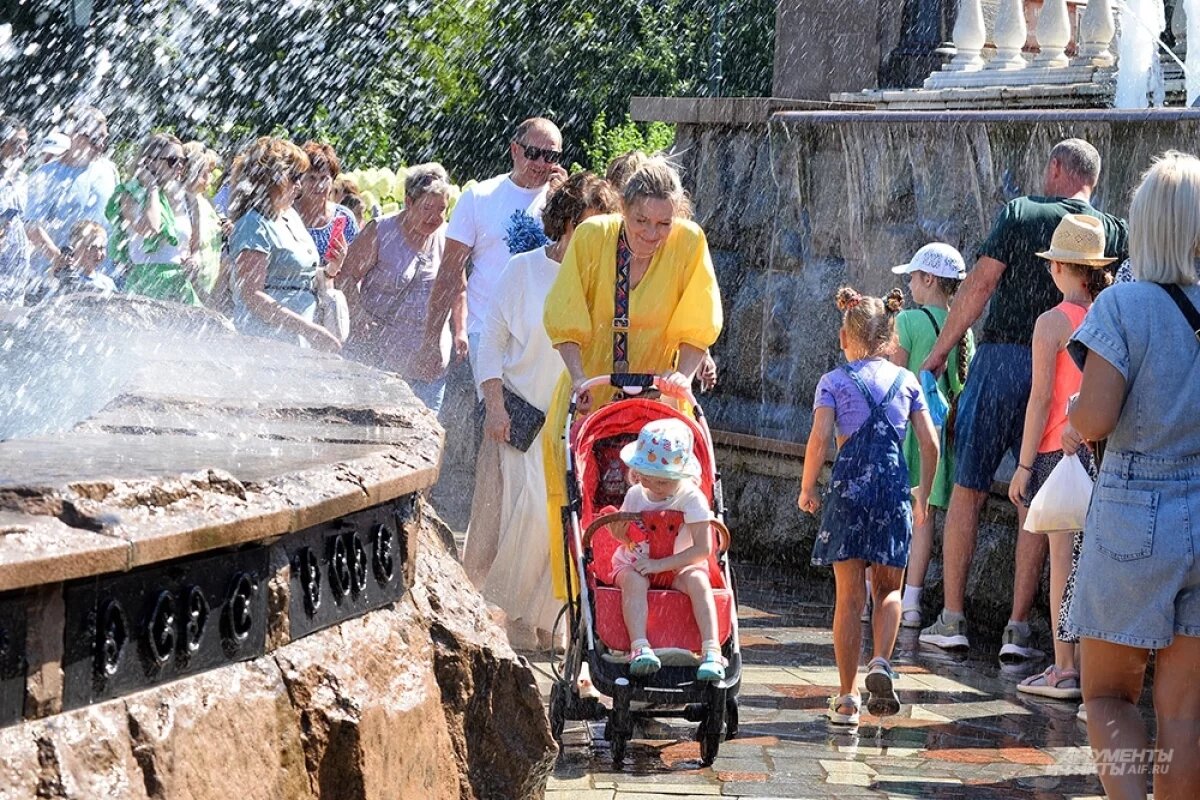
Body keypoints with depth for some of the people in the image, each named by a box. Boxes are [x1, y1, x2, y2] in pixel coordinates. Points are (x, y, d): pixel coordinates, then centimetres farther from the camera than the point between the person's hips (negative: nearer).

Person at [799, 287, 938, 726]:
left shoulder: (833, 381, 3)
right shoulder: (907, 381, 9)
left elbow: (819, 438, -9)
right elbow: (930, 443, 5)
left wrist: (807, 489, 4)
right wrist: (923, 494, 18)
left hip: (848, 487, -1)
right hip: (895, 489, 1)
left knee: (849, 596, 3)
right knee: (889, 589, 15)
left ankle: (847, 698, 5)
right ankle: (881, 662, -12)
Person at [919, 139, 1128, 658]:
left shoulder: (1021, 213, -3)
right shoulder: (1114, 232, 3)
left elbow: (979, 286, -5)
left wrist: (940, 350, 1)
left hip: (1001, 357, -2)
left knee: (968, 489, 6)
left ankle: (952, 619, 7)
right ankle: (1018, 629, 5)